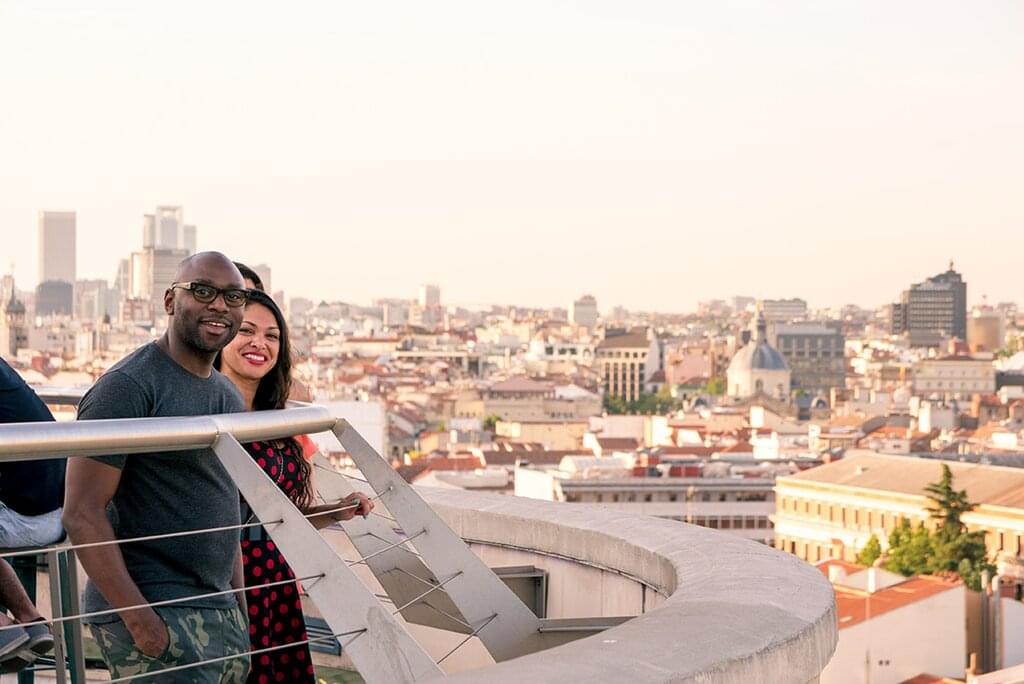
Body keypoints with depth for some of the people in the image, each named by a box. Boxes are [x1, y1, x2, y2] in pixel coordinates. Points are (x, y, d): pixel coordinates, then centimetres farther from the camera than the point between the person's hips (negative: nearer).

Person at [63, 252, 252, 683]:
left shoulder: (229, 395, 15)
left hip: (223, 615, 8)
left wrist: (240, 609, 15)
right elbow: (81, 514, -16)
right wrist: (140, 619, -20)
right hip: (156, 617, -8)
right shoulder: (128, 387, -11)